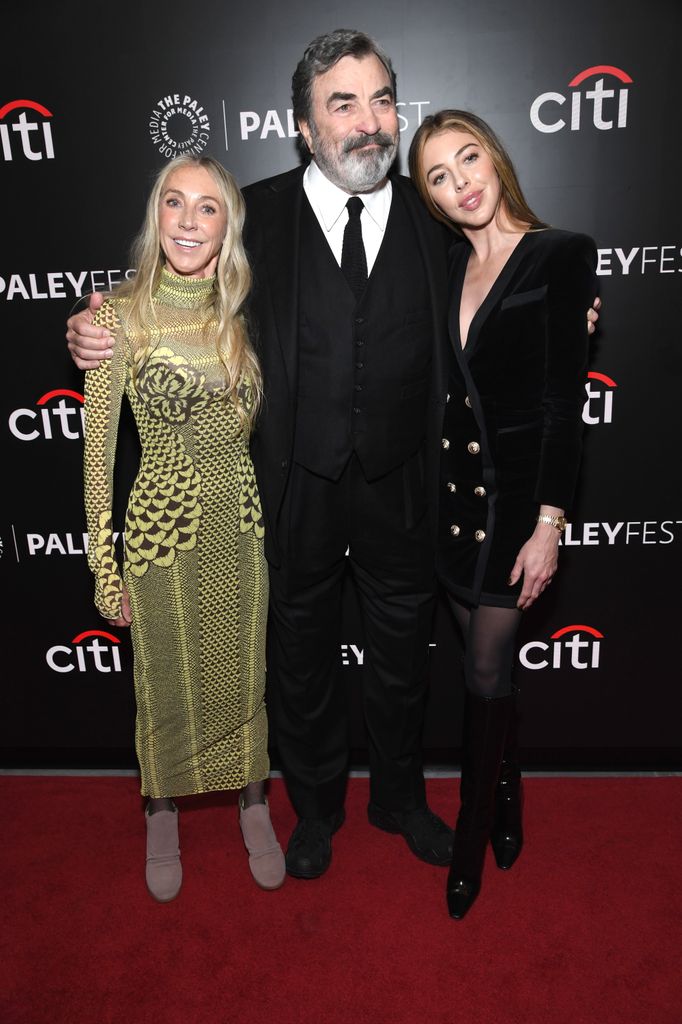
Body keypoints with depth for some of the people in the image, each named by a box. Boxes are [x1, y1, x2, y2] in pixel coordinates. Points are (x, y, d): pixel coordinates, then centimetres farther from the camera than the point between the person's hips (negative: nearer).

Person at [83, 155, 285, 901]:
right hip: (161, 529, -2)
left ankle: (253, 806, 41)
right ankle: (163, 818, 42)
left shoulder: (244, 314, 1)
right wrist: (104, 566, -5)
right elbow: (98, 447, -6)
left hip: (241, 524, 3)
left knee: (244, 678, 16)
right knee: (166, 685, 15)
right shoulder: (119, 316, -9)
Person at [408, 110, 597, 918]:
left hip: (517, 487, -5)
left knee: (484, 668, 3)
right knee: (486, 658, 16)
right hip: (455, 483, 5)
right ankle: (506, 793, 39)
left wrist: (548, 524, -16)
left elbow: (565, 401, -13)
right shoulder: (449, 265, 7)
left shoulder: (560, 257, -9)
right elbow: (442, 385, 7)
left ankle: (471, 839, 23)